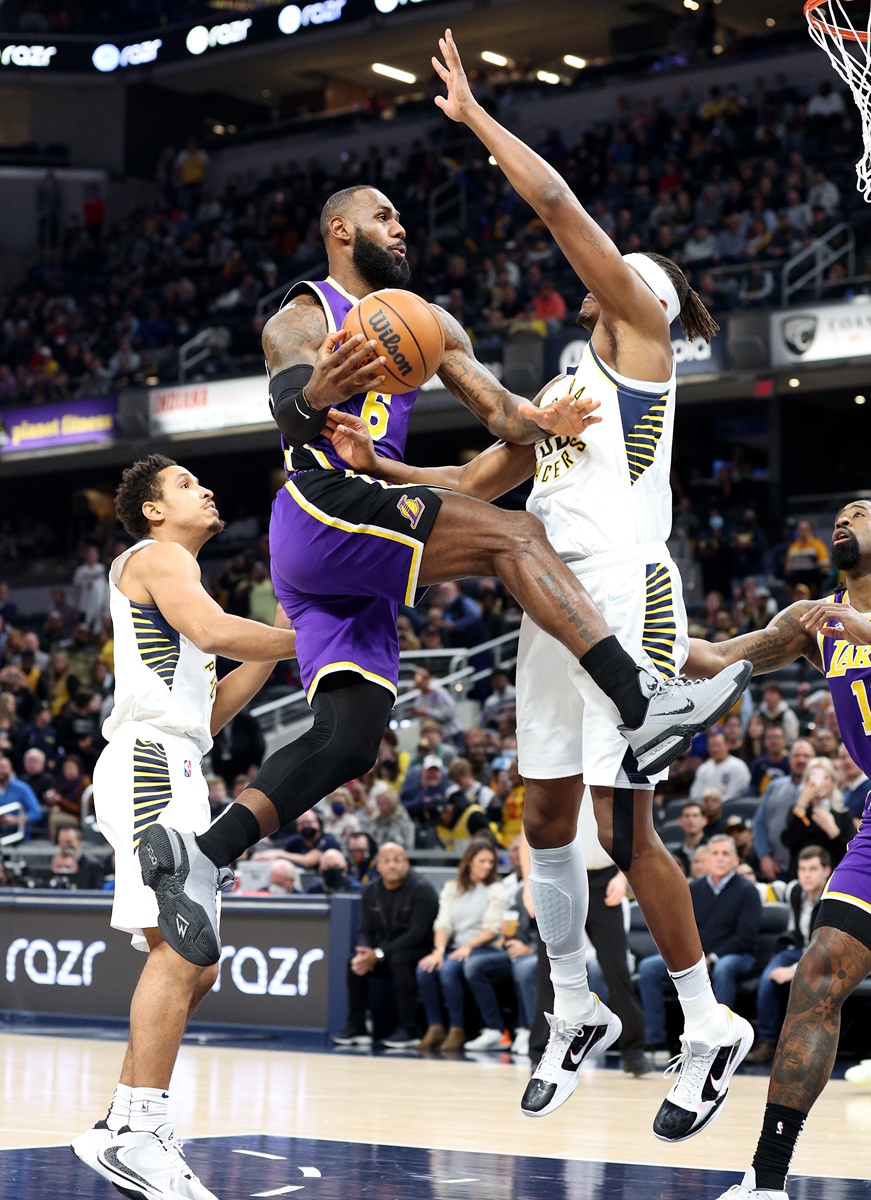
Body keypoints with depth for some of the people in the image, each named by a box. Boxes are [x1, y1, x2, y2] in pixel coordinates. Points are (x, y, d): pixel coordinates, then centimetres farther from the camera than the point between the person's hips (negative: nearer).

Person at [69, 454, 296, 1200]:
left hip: (174, 776, 11)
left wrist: (275, 649, 20)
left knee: (193, 965, 9)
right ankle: (138, 1135, -24)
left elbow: (208, 714, 28)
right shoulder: (156, 557, 0)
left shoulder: (175, 572, 30)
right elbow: (214, 630, -20)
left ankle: (119, 1129, 10)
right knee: (181, 950, -20)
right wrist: (303, 637, -9)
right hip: (151, 767, -11)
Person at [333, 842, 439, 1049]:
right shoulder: (371, 891, 5)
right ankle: (356, 1028, -13)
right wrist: (365, 953, -21)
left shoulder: (422, 890, -15)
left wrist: (379, 954, -26)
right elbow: (366, 930, 4)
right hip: (386, 951, 6)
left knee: (399, 960, -36)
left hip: (420, 952, -6)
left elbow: (417, 933, -21)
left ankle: (409, 1030, -31)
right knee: (354, 961, -17)